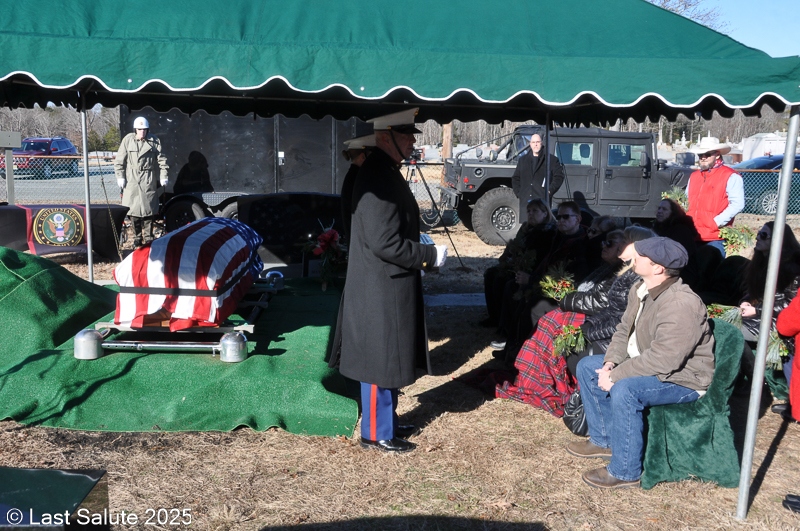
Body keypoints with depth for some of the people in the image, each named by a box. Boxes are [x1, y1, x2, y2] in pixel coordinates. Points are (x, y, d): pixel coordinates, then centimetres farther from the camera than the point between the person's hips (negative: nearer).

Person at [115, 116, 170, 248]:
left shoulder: (154, 141, 3)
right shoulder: (128, 140, 2)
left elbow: (161, 160, 7)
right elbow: (119, 160, 5)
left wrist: (163, 177, 2)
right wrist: (120, 176, 0)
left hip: (149, 181, 0)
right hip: (131, 180, 0)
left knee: (148, 209, 2)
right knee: (133, 209, 1)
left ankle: (148, 238, 11)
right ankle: (137, 238, 11)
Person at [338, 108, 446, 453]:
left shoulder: (386, 173, 11)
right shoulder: (377, 178, -21)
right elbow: (385, 243, -26)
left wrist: (419, 258, 11)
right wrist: (430, 255, -15)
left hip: (390, 287, 10)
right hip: (381, 290, -10)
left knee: (390, 358, 19)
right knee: (380, 361, 3)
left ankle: (387, 422, 33)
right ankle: (376, 433, 17)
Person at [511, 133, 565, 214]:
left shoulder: (551, 159, 7)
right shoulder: (523, 160, 19)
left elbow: (559, 176, 3)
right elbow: (515, 178, 21)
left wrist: (550, 191, -7)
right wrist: (518, 192, 8)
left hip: (543, 200, -3)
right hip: (525, 202, 4)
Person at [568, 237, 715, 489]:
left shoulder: (681, 305, -31)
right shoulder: (640, 290, -1)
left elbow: (662, 360, -35)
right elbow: (625, 330, 9)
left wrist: (615, 376, -28)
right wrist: (611, 363, -8)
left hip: (683, 378, -10)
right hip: (646, 365, 10)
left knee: (624, 390, -34)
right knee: (587, 367, 6)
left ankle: (625, 472, -16)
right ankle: (603, 439, 19)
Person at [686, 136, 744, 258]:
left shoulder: (730, 176, -1)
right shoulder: (694, 176, 20)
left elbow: (737, 204, -11)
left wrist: (716, 222, -18)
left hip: (715, 238, -6)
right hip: (691, 236, 6)